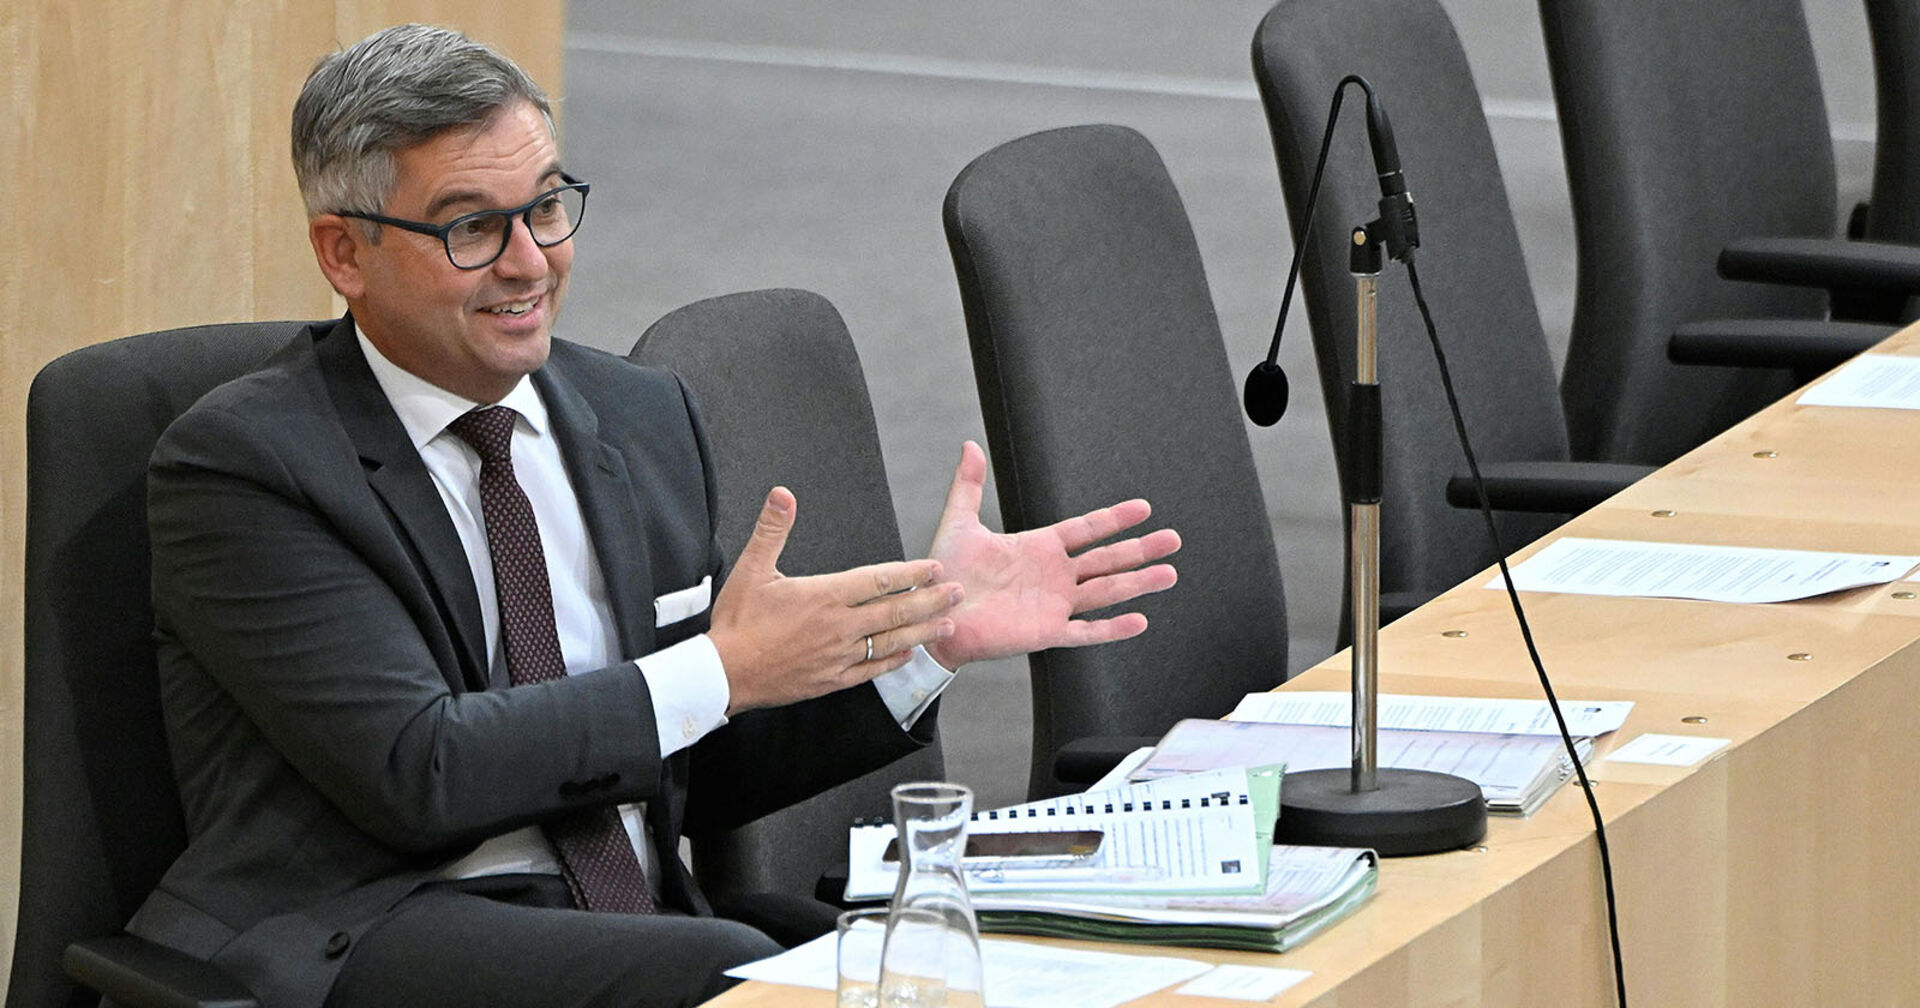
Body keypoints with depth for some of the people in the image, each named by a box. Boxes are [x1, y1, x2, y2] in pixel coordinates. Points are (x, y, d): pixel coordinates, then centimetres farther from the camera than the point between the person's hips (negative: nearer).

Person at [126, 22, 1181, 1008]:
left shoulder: (645, 420, 17)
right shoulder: (243, 461, -4)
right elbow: (417, 774, -14)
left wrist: (931, 636, 7)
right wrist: (721, 670, -11)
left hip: (636, 917, 5)